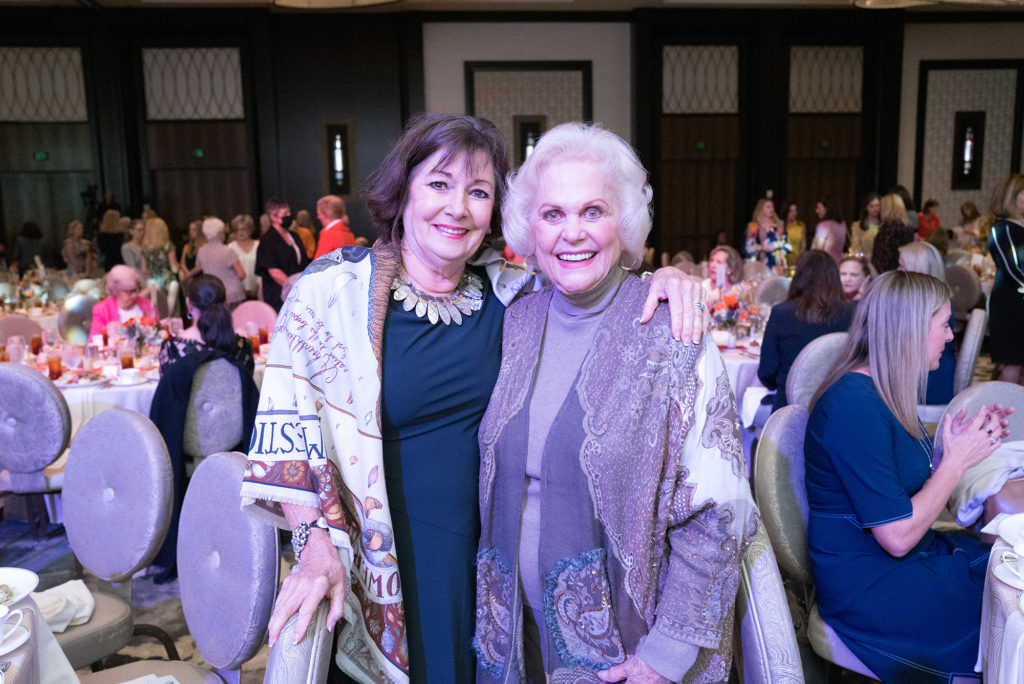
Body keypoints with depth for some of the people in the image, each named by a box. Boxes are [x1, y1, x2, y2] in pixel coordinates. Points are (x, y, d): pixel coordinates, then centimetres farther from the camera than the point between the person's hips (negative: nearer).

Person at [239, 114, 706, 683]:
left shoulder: (503, 290, -2)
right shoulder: (334, 289, -11)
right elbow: (291, 423, -9)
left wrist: (660, 278, -11)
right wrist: (317, 545, -18)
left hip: (485, 553, 4)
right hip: (388, 562, -3)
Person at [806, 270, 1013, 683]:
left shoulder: (884, 392, 8)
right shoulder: (855, 405, -24)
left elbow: (917, 491, 10)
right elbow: (898, 537, -23)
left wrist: (968, 443, 2)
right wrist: (956, 460, -14)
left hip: (914, 555, 9)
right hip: (869, 590, -9)